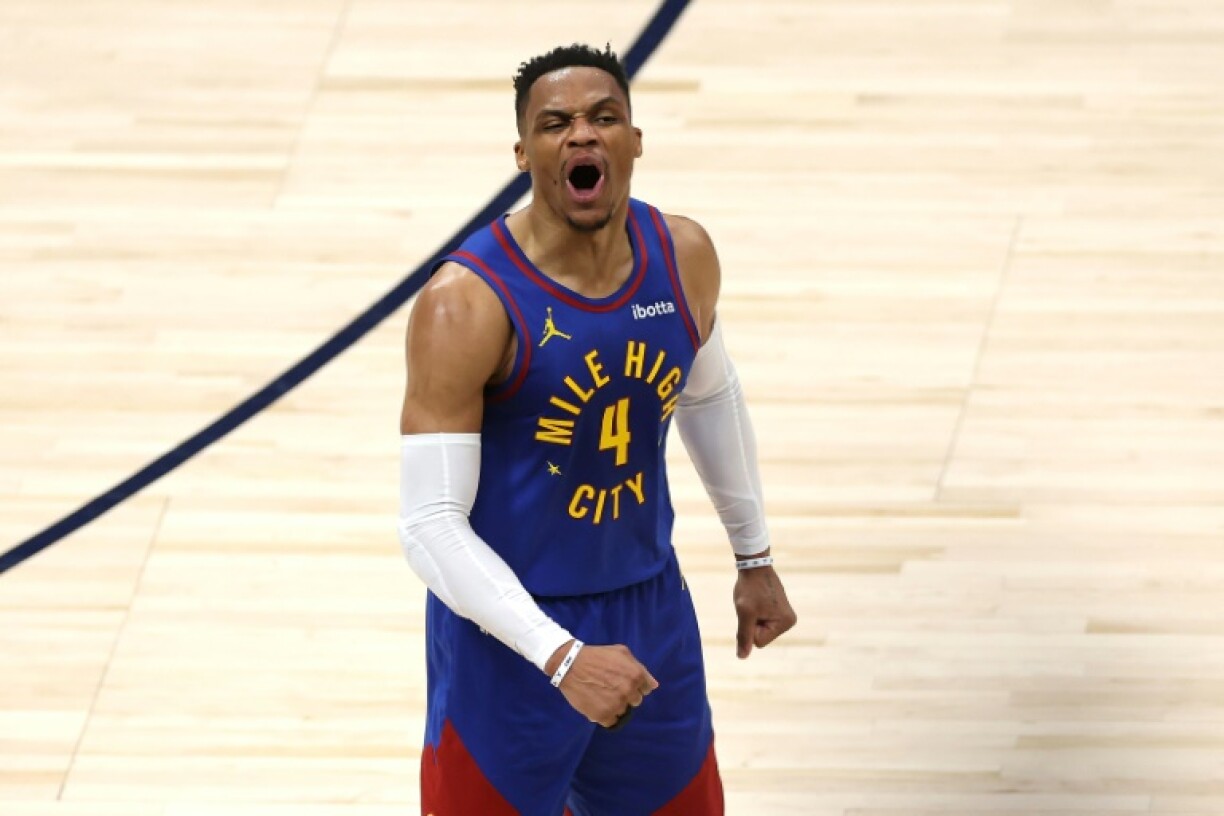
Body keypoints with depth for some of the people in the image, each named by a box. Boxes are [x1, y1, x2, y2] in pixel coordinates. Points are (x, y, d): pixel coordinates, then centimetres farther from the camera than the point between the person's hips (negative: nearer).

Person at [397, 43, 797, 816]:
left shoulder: (684, 257, -6)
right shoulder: (469, 303, -24)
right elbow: (431, 524, -24)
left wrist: (755, 557, 23)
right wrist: (561, 658, -31)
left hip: (652, 610, 5)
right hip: (510, 635, -5)